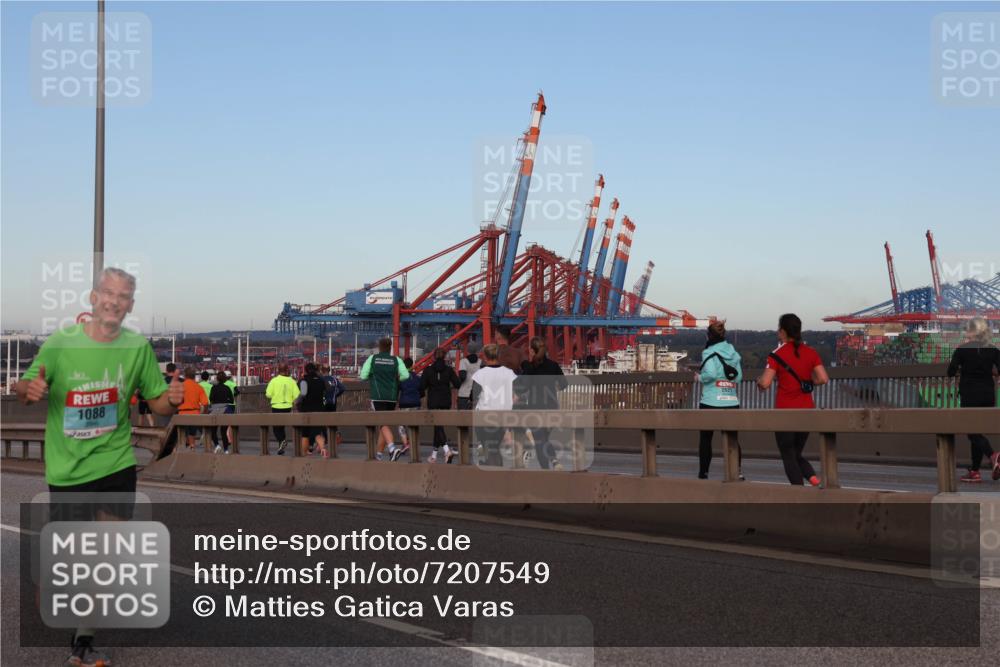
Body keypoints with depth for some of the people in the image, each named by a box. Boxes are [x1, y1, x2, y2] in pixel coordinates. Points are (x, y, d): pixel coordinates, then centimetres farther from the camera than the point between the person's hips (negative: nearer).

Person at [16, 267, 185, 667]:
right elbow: (23, 390, -3)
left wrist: (172, 400, -19)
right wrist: (29, 390, -27)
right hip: (67, 469, -1)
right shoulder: (60, 344, -8)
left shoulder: (138, 347, -2)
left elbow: (157, 403, 5)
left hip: (116, 464, 1)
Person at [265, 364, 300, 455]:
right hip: (287, 406, 3)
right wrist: (293, 401, 13)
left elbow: (268, 394, -11)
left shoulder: (274, 380, -8)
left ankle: (282, 440, -21)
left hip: (276, 406, -3)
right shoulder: (291, 381, -3)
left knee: (276, 427, 5)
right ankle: (281, 447, 16)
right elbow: (297, 395, -7)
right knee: (282, 426, 17)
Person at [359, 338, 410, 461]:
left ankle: (392, 448, -31)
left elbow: (363, 375, -1)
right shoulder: (396, 360, 3)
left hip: (378, 396, -3)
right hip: (392, 397, 3)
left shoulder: (372, 359, 2)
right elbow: (405, 375, -7)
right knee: (385, 422, 14)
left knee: (383, 424, -9)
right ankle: (379, 452, 21)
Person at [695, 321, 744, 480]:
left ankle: (703, 473, 12)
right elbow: (739, 377, 6)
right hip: (731, 402, 4)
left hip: (711, 402, -4)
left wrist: (699, 377, -1)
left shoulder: (709, 352, -7)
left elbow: (711, 374, -20)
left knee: (705, 438, 8)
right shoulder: (734, 353, 9)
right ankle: (738, 470, -9)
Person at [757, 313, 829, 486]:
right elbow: (823, 379, -6)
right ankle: (813, 478, -7)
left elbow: (765, 383, -16)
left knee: (789, 457, 5)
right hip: (806, 410, 5)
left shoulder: (777, 354, -9)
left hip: (785, 411, -5)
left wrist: (758, 380, 7)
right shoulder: (811, 353, 3)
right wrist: (808, 382, 12)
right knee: (797, 454, 19)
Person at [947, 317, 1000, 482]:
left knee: (973, 431, -2)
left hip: (969, 394, -4)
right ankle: (974, 470, 15)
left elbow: (951, 372, -8)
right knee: (978, 431, 13)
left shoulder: (962, 350, -8)